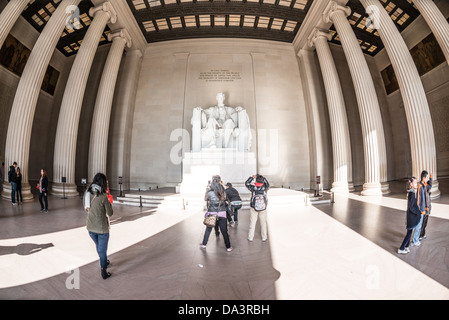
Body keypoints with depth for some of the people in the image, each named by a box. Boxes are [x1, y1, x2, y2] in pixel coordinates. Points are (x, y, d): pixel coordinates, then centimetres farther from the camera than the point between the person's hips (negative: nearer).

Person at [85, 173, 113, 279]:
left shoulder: (87, 193, -5)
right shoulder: (103, 196, -22)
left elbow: (86, 208, 12)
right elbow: (110, 213, -12)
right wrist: (109, 203, 2)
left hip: (90, 227, 6)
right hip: (102, 228, -6)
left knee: (98, 246, 27)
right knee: (102, 249, 11)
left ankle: (104, 262, 49)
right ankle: (104, 272, 24)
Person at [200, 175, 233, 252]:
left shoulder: (210, 193, -13)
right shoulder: (223, 192, -7)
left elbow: (205, 199, 5)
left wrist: (207, 189, 13)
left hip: (212, 214, -1)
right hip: (222, 214, 1)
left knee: (208, 230, 18)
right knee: (224, 231, 9)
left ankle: (204, 244, 31)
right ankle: (228, 247, 14)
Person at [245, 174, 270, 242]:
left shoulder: (253, 188, -16)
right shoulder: (264, 188, -14)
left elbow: (247, 183, 2)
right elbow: (267, 184, 11)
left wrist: (252, 177, 10)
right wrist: (263, 178, 15)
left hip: (254, 208, -1)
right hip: (263, 208, 1)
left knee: (252, 222, 10)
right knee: (263, 222, 15)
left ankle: (250, 237, 18)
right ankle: (264, 237, 25)